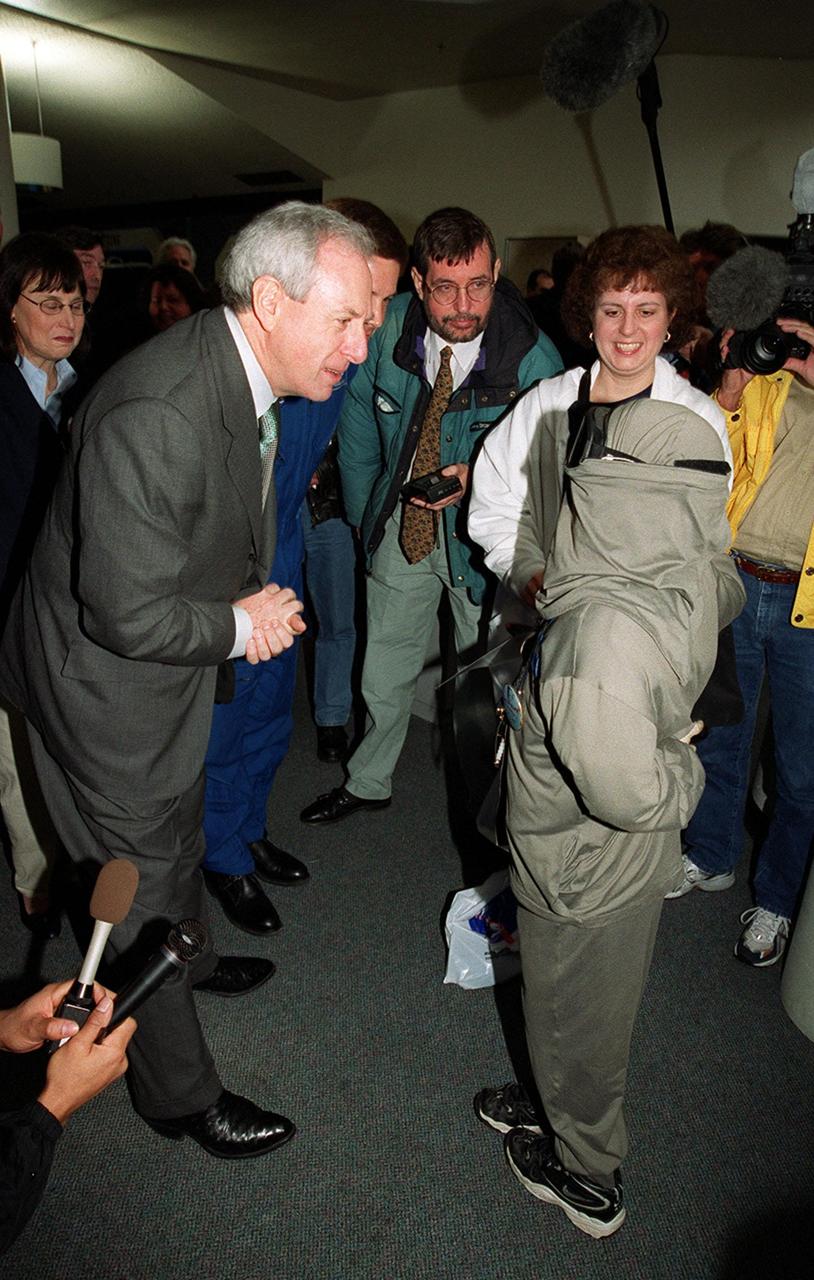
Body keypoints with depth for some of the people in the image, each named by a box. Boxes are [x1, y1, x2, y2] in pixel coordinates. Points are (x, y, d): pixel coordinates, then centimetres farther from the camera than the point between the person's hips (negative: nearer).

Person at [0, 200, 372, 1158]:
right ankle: (178, 1094, 34)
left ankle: (187, 958, 60)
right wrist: (240, 624, -17)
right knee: (143, 881, 10)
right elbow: (129, 616, -32)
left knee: (180, 834, 30)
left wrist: (253, 603, -5)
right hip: (106, 679, -9)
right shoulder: (155, 413, -36)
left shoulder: (240, 372, -5)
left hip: (174, 657, 9)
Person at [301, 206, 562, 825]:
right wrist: (364, 512, 6)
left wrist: (478, 477, -28)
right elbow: (359, 418, 4)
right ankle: (368, 782, 42)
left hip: (483, 530, -3)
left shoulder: (533, 357, -21)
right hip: (402, 523, 3)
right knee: (385, 672, 18)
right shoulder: (390, 328, -12)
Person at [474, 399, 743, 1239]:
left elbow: (626, 791, -37)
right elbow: (731, 594, 13)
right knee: (585, 1006, 30)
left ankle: (585, 1179, 45)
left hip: (586, 870, -7)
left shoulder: (608, 626, -38)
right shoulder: (692, 573, -11)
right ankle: (559, 1104, 56)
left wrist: (680, 776, -18)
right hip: (624, 859, 7)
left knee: (576, 1016, 19)